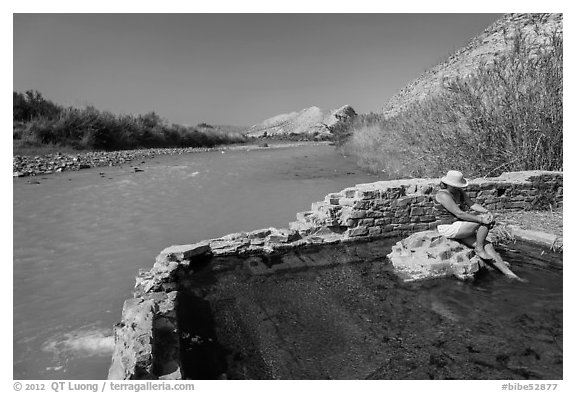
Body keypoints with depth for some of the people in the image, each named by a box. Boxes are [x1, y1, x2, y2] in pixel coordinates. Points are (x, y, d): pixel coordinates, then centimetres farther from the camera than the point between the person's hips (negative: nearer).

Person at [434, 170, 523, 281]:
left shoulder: (459, 192, 10)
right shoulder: (443, 195, -19)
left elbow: (472, 204, 4)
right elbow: (459, 214, -24)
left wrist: (487, 212, -15)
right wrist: (481, 219, -23)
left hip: (460, 228, 8)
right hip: (449, 229, -8)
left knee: (488, 246, -3)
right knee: (485, 221, -16)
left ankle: (508, 273, 2)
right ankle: (479, 249, -1)